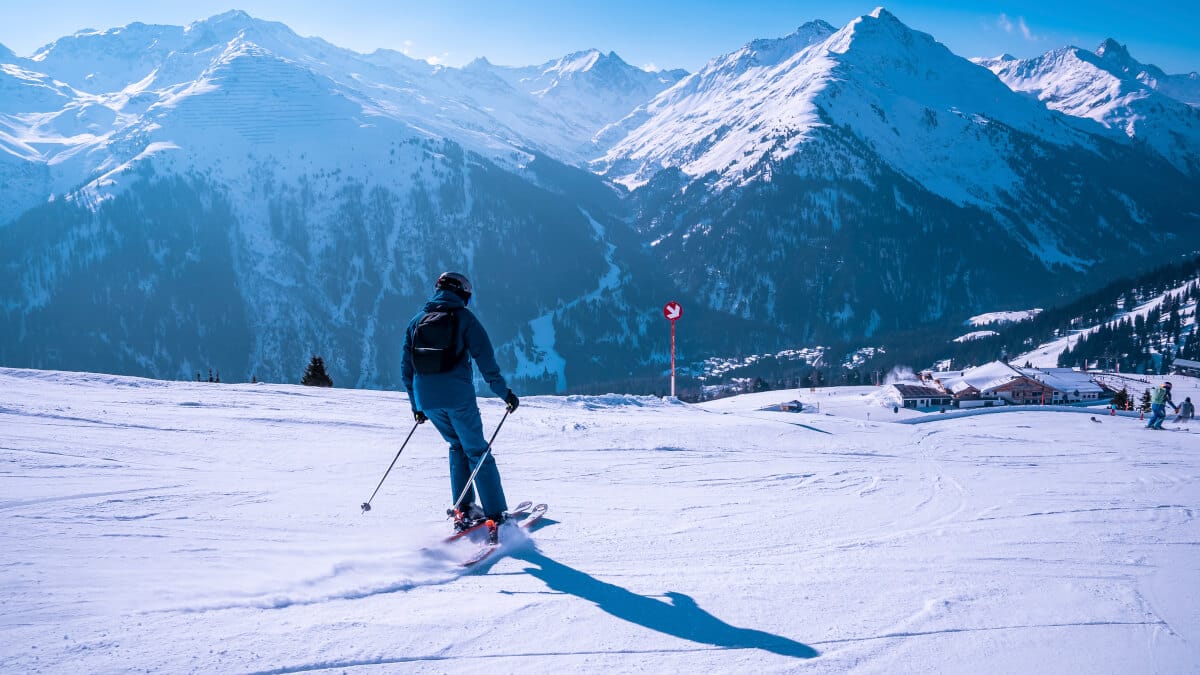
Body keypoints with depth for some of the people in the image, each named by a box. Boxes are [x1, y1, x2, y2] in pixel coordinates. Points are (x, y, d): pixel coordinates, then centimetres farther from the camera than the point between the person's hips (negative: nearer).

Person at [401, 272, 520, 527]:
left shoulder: (417, 321, 15)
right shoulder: (463, 317, 1)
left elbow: (406, 367, 17)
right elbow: (485, 359, -5)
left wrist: (416, 405, 24)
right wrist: (504, 392, 1)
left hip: (426, 399, 5)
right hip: (458, 396, -5)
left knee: (457, 446, 22)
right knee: (477, 451, 4)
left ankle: (462, 510, 16)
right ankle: (496, 514, 0)